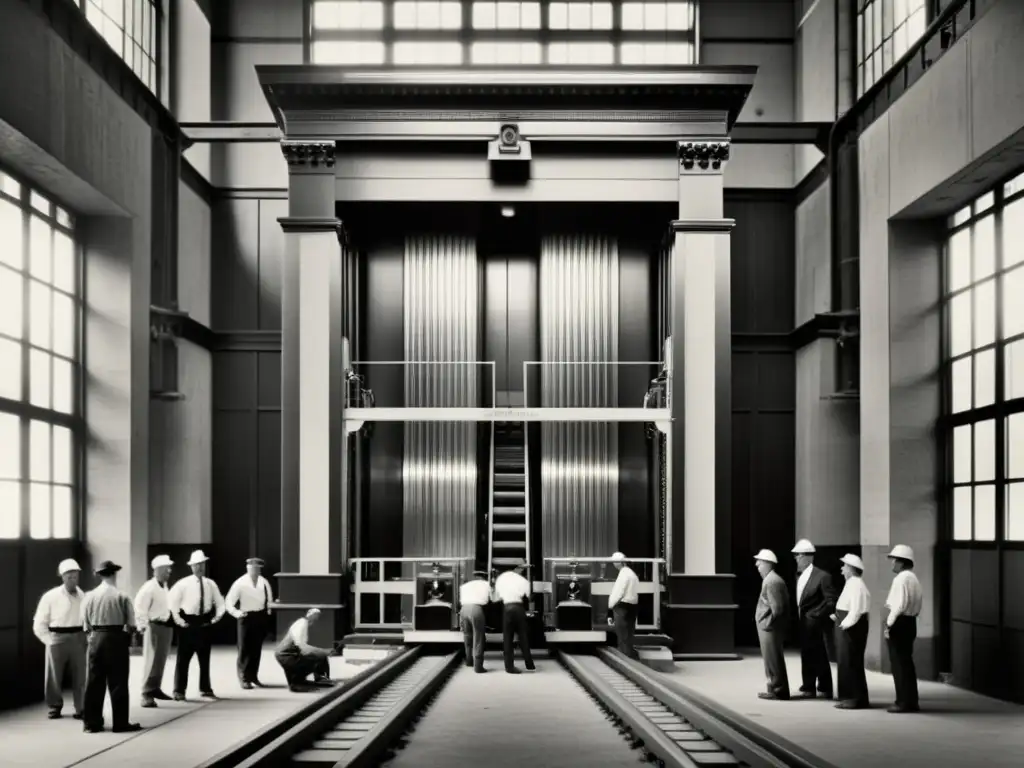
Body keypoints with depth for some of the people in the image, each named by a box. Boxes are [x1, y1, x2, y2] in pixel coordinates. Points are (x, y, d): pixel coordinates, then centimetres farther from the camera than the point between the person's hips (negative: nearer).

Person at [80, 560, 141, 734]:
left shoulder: (89, 596, 1)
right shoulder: (122, 596, -8)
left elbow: (86, 624, 3)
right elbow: (131, 624, -6)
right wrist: (129, 641, 9)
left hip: (96, 638, 3)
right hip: (117, 638, -3)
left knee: (94, 681, 9)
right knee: (118, 682, 3)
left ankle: (91, 722, 13)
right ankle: (120, 723, 6)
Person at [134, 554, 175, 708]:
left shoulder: (165, 586, 11)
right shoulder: (149, 587, -16)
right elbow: (139, 608, -20)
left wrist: (171, 619, 19)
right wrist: (142, 625, -25)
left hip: (166, 625, 8)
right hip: (154, 626, -8)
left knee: (161, 660, 16)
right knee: (151, 660, -7)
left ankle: (155, 688, 28)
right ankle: (147, 694, -4)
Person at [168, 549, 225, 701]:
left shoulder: (210, 584, 3)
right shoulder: (183, 583, -8)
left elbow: (219, 602, 12)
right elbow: (171, 601, -7)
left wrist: (218, 616, -2)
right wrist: (178, 619, -10)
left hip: (204, 623, 4)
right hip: (188, 623, -4)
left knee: (204, 658, 13)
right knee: (183, 658, -1)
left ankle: (205, 689, 24)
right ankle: (179, 691, 5)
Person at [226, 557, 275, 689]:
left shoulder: (264, 582, 1)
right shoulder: (240, 583, -10)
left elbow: (269, 599, 18)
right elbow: (229, 601, -12)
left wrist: (269, 609, 7)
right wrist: (236, 612, -25)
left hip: (261, 617, 4)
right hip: (246, 617, -4)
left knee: (257, 648, 11)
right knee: (245, 648, 2)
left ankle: (253, 676, 23)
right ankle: (243, 678, 12)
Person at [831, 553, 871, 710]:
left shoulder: (856, 585, -16)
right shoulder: (852, 584, 16)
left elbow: (856, 610, -23)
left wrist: (845, 623, -21)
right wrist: (839, 617, 12)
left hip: (851, 629, -10)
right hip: (847, 628, 10)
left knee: (851, 663, -6)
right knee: (846, 663, 13)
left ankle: (857, 699, -2)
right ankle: (850, 697, 19)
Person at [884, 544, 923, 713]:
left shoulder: (901, 578, -15)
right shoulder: (913, 578, 15)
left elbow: (899, 604, -22)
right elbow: (917, 605, 15)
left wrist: (889, 623, -17)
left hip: (899, 622, -10)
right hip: (910, 621, 10)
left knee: (899, 663, -3)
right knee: (906, 662, 14)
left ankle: (903, 702, 0)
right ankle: (911, 701, 19)